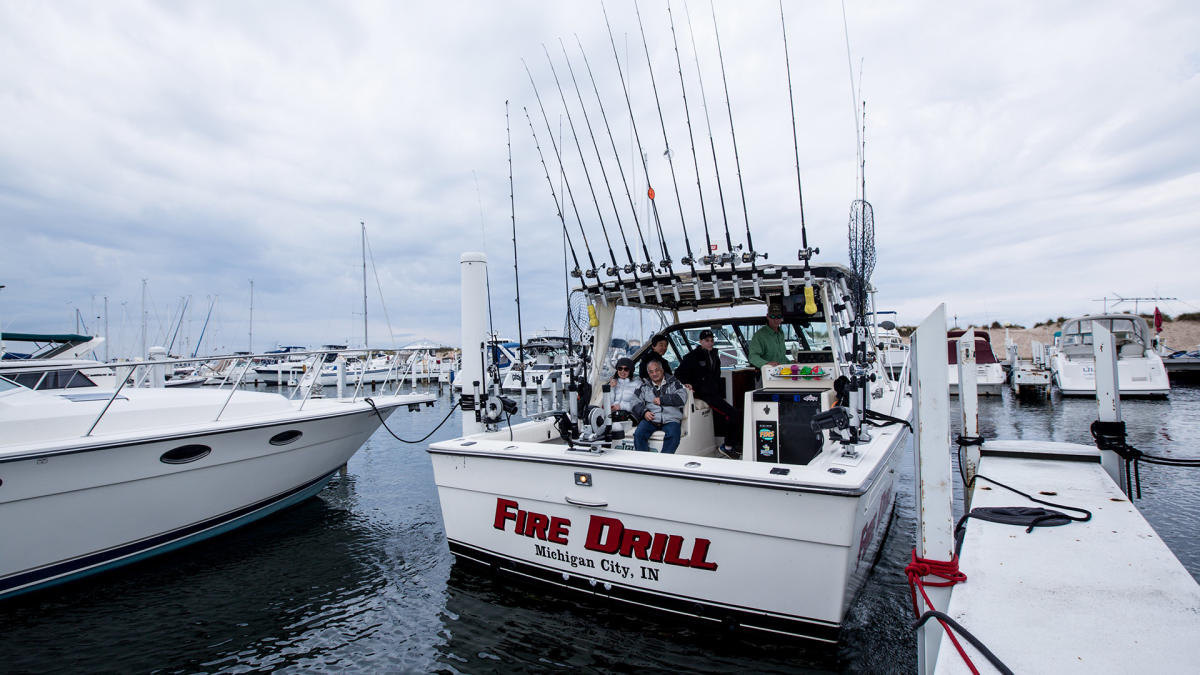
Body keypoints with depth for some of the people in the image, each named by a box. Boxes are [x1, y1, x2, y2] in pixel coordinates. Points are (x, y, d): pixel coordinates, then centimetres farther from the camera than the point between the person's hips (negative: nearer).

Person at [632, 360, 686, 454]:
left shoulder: (673, 383, 15)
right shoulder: (644, 386, 21)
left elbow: (682, 397, -2)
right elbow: (636, 403, 11)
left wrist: (661, 399, -4)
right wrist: (644, 412, -9)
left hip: (670, 420, -2)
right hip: (650, 419, 2)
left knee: (673, 436, -32)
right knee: (638, 434, -26)